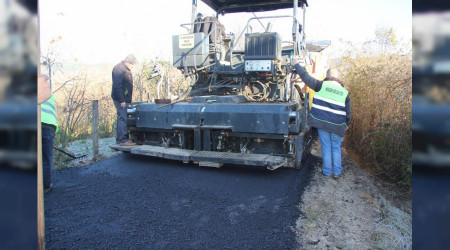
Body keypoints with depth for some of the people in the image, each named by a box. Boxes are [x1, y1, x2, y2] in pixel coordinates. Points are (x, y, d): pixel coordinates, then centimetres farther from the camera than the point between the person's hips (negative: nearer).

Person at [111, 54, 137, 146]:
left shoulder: (126, 69, 16)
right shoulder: (119, 69, -16)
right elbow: (117, 86, -22)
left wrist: (128, 99, 19)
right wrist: (121, 100, -23)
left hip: (124, 98, 10)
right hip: (120, 99, -10)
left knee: (122, 118, 12)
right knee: (122, 118, -10)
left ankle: (120, 138, 19)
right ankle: (122, 139, -7)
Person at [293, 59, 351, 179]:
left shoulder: (321, 85, -4)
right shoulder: (344, 92, 6)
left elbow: (306, 77, -2)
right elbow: (348, 111, 11)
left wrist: (296, 64, 9)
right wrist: (347, 124, 25)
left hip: (322, 123, -2)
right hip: (337, 125, 2)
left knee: (326, 147, 8)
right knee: (336, 148, 14)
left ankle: (327, 172, 16)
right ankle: (337, 172, 19)